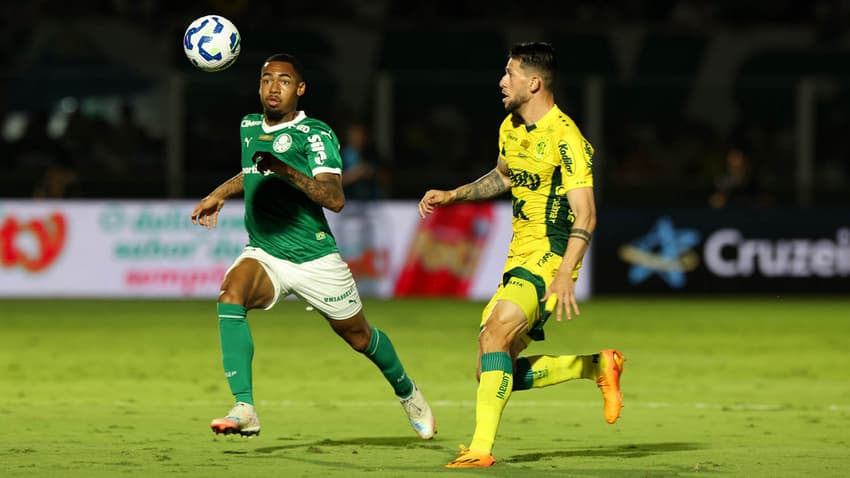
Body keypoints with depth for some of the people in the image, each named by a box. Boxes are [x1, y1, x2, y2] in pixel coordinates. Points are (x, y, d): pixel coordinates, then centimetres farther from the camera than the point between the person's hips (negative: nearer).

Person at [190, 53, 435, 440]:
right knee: (231, 292, -29)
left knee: (358, 336, 12)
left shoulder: (315, 134, -12)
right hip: (263, 254, 4)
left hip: (314, 259, -4)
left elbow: (335, 198, -25)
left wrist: (287, 171, -36)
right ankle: (244, 409, -35)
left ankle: (408, 393, 46)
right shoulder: (249, 126, 8)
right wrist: (219, 194, 22)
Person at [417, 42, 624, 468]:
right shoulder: (510, 128, 10)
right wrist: (451, 196, 21)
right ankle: (597, 366, 20)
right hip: (519, 257, 9)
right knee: (496, 375, 4)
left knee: (494, 332, -29)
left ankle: (481, 448, -32)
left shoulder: (565, 138, -16)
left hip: (550, 258, -9)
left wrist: (564, 276, -35)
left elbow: (585, 216, -23)